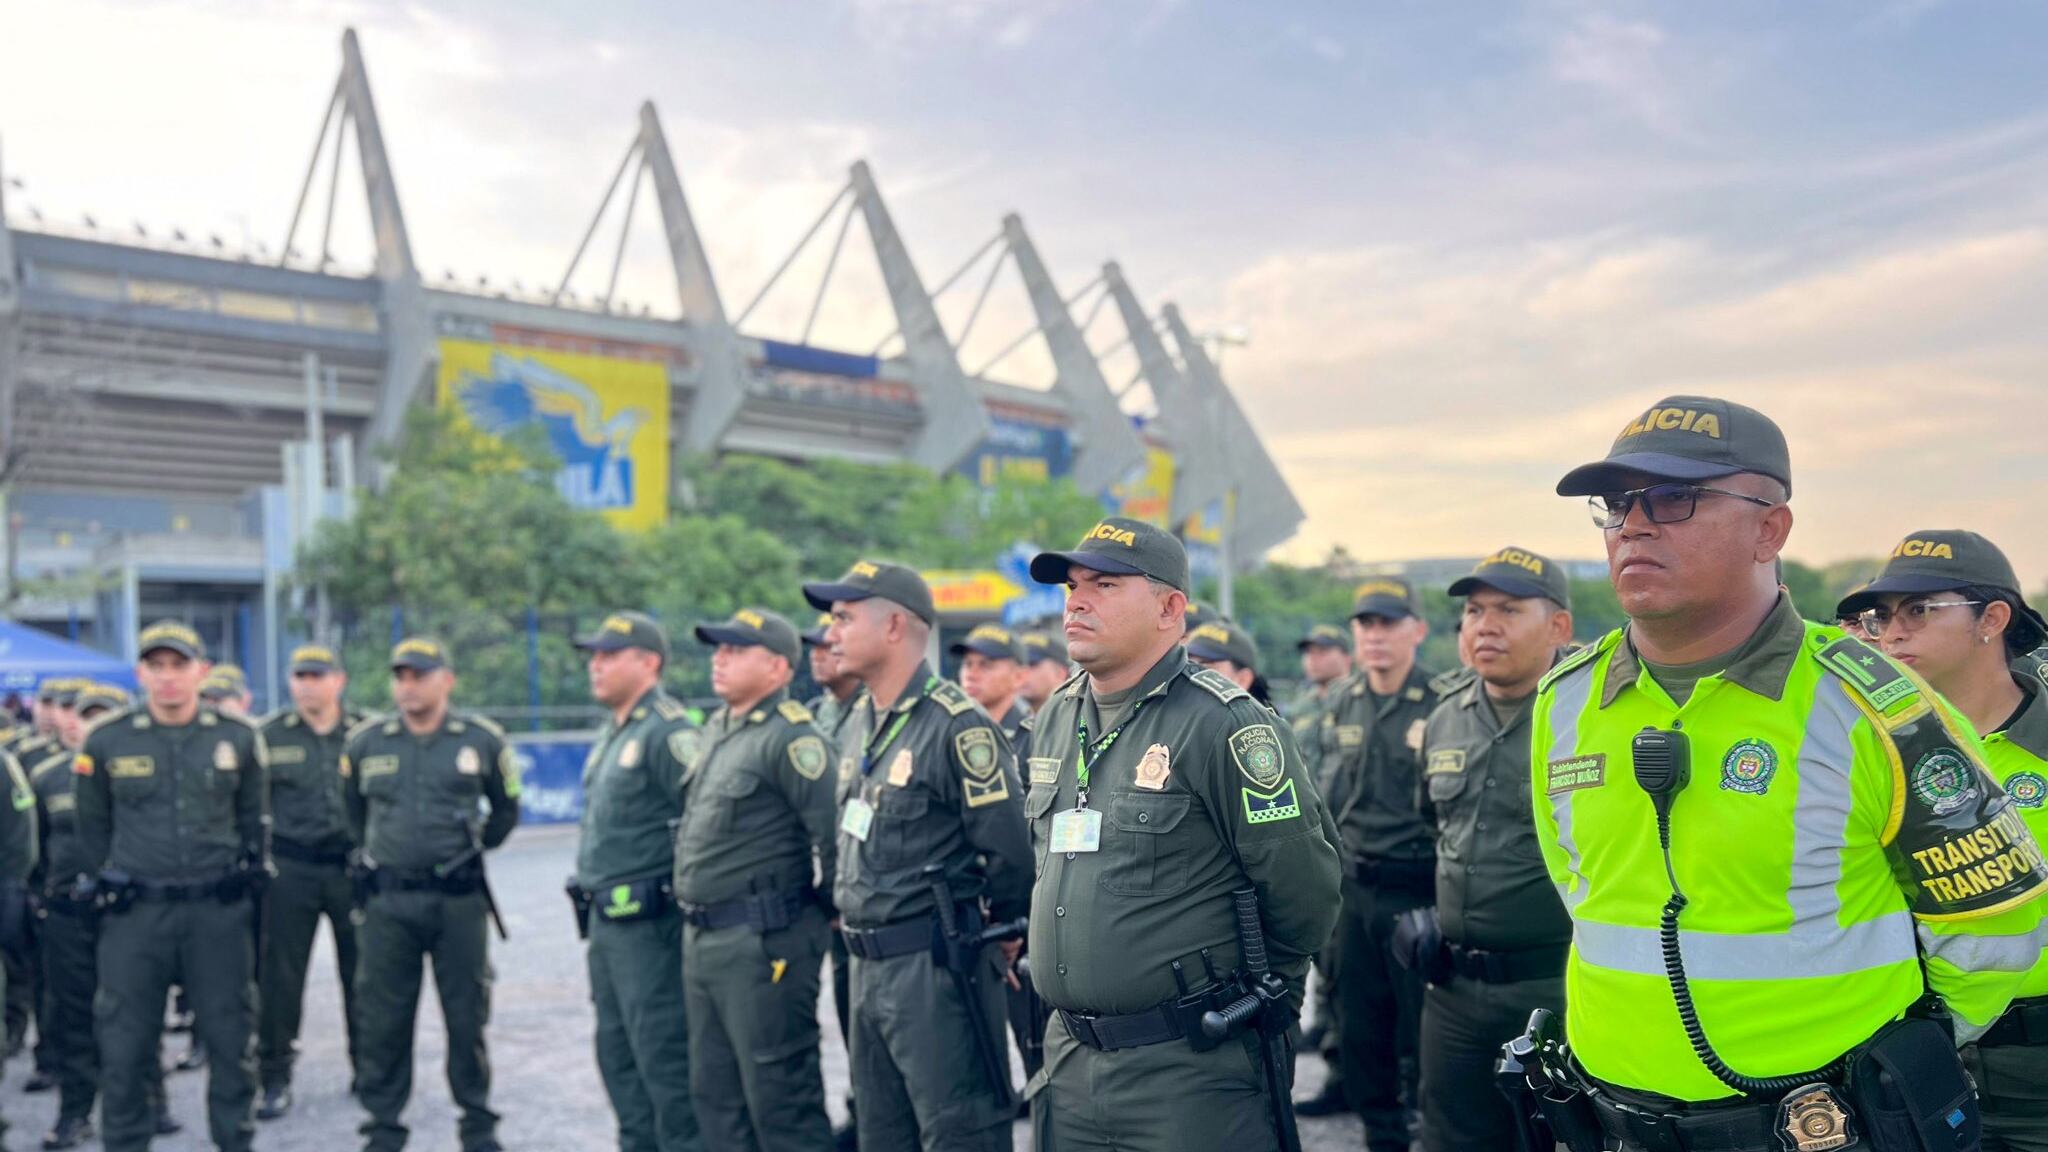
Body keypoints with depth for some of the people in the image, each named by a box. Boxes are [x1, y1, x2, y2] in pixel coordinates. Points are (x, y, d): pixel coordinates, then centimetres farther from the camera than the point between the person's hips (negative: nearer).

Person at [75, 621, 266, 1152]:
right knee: (125, 1040, 5)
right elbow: (93, 827, 10)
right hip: (135, 913, 0)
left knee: (229, 1033, 8)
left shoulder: (239, 737, 0)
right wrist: (105, 886, 9)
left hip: (221, 911, 1)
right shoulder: (105, 741, -2)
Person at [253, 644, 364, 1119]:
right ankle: (274, 1078, 14)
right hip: (290, 869, 0)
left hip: (353, 867, 1)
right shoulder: (270, 737, 2)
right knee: (278, 976, 3)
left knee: (361, 973, 9)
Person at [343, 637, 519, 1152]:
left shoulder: (482, 739, 1)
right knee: (381, 1020, 5)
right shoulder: (365, 742, 4)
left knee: (467, 1015, 7)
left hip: (459, 899, -1)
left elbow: (506, 809, 15)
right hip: (387, 901, 1)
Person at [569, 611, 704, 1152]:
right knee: (617, 1052, 17)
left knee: (664, 1057, -5)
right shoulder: (612, 734, 17)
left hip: (649, 925, -10)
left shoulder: (668, 732, -15)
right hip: (606, 923, 10)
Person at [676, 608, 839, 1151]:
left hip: (762, 942, -10)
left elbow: (835, 829, -24)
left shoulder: (790, 736, -17)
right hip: (703, 939, 10)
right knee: (715, 1092, 17)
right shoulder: (717, 729, 14)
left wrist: (829, 909, -12)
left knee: (779, 1097, -1)